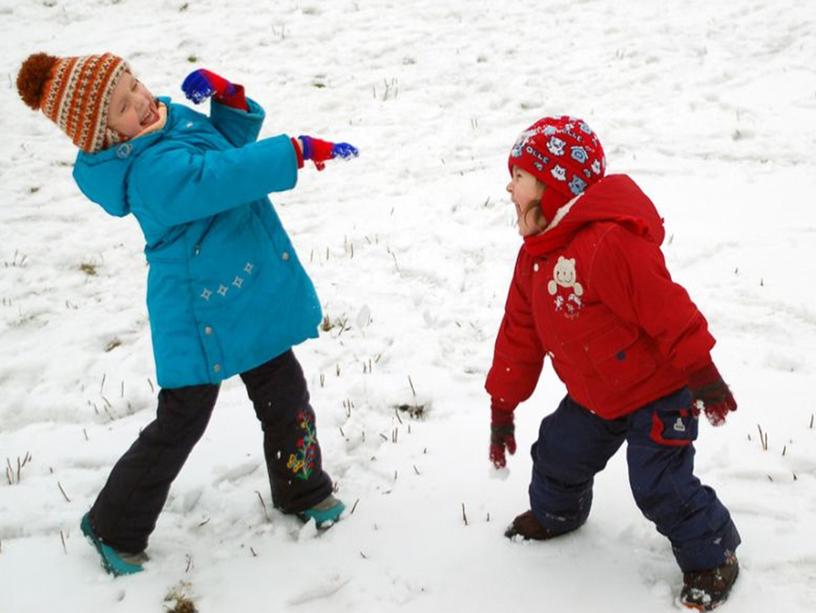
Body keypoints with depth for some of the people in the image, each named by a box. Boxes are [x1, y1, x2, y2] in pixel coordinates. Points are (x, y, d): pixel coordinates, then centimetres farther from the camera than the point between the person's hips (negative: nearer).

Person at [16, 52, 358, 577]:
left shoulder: (172, 117, 2)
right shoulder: (153, 170, -27)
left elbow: (233, 143, 13)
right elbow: (225, 177, -39)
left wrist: (228, 97, -6)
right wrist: (298, 151, -38)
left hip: (250, 299, 9)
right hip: (202, 315, -9)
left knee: (285, 394, 19)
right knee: (181, 421, 3)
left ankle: (303, 490, 42)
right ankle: (115, 527, 22)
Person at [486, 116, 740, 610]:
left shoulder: (607, 242, -30)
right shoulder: (536, 253, 1)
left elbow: (667, 309, -30)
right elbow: (520, 333, 8)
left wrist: (702, 374, -25)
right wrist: (502, 407, 10)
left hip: (658, 391, -8)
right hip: (594, 397, 8)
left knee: (659, 484, -10)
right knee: (558, 453, 17)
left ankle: (712, 555, 13)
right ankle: (555, 513, 48)